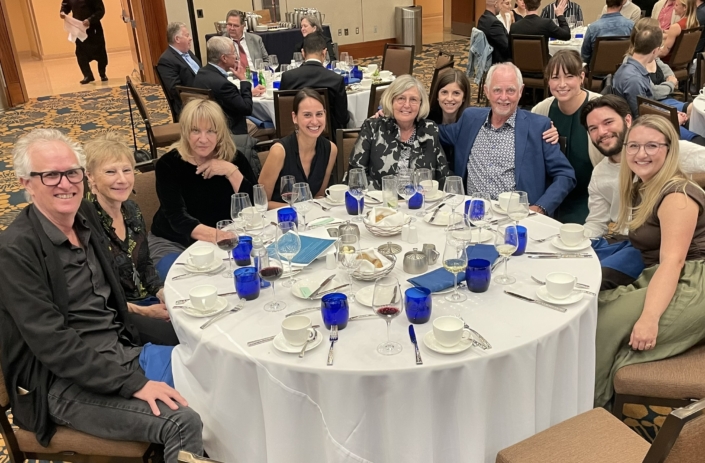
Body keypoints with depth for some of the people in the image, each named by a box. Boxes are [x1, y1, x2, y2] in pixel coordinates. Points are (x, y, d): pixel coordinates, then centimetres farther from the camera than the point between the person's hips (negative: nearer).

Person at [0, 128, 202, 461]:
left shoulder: (85, 215, 6)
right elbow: (54, 345, -20)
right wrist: (134, 384, -23)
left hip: (121, 352, 7)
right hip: (64, 383, -7)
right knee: (184, 422, -25)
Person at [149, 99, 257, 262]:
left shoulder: (234, 158, -5)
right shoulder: (168, 163, -13)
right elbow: (177, 217, -25)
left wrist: (232, 172, -23)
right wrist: (214, 234, -44)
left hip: (224, 242, 2)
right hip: (173, 242, -2)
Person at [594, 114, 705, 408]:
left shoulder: (677, 195, -14)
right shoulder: (640, 189, 14)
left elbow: (673, 261, -25)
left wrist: (649, 318, -35)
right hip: (658, 282, 9)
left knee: (604, 324, -21)